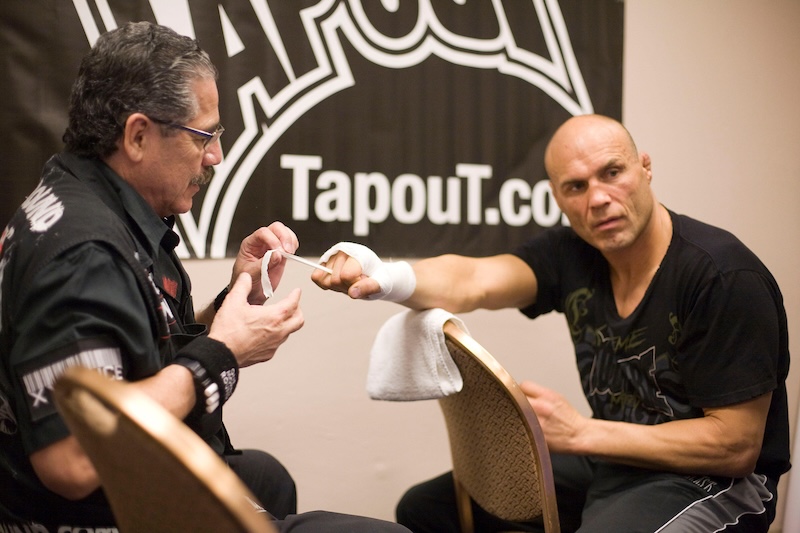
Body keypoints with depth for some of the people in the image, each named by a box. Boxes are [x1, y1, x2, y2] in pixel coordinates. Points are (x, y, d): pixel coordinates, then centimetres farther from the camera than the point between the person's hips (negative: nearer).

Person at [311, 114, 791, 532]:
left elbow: (736, 445, -20)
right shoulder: (571, 254, -4)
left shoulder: (725, 276, -22)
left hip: (711, 481, -6)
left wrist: (580, 433, -22)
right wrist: (386, 279, -45)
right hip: (611, 461, 7)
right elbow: (473, 281, -23)